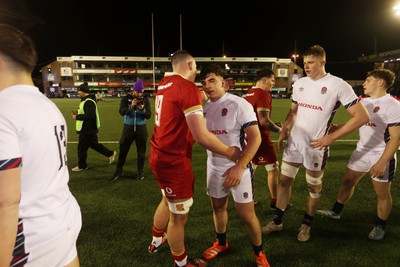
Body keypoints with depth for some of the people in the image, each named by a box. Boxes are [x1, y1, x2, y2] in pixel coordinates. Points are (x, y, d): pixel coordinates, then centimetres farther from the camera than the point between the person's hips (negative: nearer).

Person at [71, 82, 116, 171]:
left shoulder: (89, 102, -23)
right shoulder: (85, 100, 11)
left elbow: (90, 115, -31)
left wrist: (77, 117, -23)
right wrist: (77, 114, 5)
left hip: (88, 130, -10)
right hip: (88, 129, 10)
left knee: (81, 147, 3)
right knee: (94, 144, 20)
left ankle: (81, 165, 20)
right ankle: (110, 154, 27)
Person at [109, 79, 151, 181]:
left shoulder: (145, 100, -1)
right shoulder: (126, 99, -4)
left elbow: (148, 115, -7)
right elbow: (121, 112, -17)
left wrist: (143, 109, -26)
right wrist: (131, 106, -32)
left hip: (141, 128, 1)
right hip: (128, 127, 0)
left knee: (141, 151, 8)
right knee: (123, 150, 6)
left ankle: (140, 172, 22)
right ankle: (118, 171, 20)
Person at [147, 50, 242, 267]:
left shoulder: (164, 85, 6)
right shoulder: (188, 88, -20)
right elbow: (201, 136, -24)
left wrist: (200, 99, 8)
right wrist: (229, 152, -10)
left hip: (159, 155, 9)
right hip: (174, 161, -9)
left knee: (168, 200, 30)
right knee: (179, 215, 10)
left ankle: (156, 241, 52)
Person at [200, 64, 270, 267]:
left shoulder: (239, 105, -16)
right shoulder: (204, 107, 2)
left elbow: (255, 138, -20)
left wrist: (240, 167, -26)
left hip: (237, 167, -5)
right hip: (214, 167, 6)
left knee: (246, 215, 3)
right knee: (218, 207, 19)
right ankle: (221, 243, 44)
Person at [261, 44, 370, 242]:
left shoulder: (338, 85, -13)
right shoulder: (299, 83, 5)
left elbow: (362, 117, -13)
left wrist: (330, 138, -16)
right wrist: (284, 131, 4)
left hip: (315, 146, -5)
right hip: (294, 142, 5)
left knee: (314, 187, 11)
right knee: (284, 181, 10)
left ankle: (306, 225, 32)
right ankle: (277, 222, 26)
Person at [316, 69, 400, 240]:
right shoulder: (364, 102, 4)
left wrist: (382, 162, -24)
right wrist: (337, 128, 3)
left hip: (382, 156, -7)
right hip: (361, 152, 7)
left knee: (382, 194, 9)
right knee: (348, 182, 16)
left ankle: (380, 227, 28)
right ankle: (335, 212, 33)